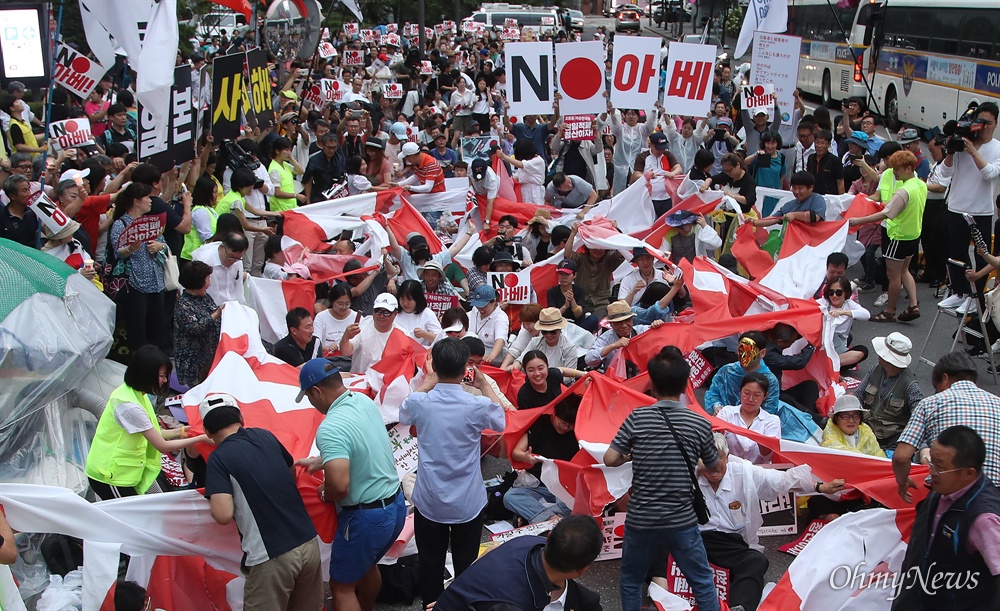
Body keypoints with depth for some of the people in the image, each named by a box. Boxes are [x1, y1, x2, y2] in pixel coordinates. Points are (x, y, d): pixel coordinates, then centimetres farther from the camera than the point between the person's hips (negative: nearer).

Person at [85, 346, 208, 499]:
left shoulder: (135, 393, 1)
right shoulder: (130, 406, -27)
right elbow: (162, 446, -21)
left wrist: (178, 432, 2)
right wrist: (200, 439, -15)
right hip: (109, 477, -9)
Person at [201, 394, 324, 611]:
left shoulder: (218, 458, -7)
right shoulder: (266, 436, 9)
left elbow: (223, 515, -16)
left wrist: (213, 499, 4)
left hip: (271, 556, -6)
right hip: (309, 543, 6)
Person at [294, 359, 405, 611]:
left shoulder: (330, 428, -27)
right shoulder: (365, 401, -1)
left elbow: (339, 485, -34)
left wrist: (324, 494, -11)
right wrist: (320, 461, 24)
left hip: (366, 518, -8)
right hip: (396, 505, 8)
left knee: (342, 585, 12)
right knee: (366, 565, 32)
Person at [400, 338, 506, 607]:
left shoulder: (419, 402, -14)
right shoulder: (478, 406, -19)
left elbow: (403, 415, 13)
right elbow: (501, 422, 6)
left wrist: (425, 385, 19)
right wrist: (484, 386, 10)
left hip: (429, 502, 1)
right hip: (468, 504, -1)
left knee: (430, 564, 15)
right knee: (466, 565, 13)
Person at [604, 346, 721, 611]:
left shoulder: (637, 418, -9)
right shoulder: (700, 424, -6)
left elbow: (610, 459, -10)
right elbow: (714, 467, 9)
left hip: (640, 520, 0)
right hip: (682, 522, 0)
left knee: (631, 581, 21)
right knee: (703, 584, 15)